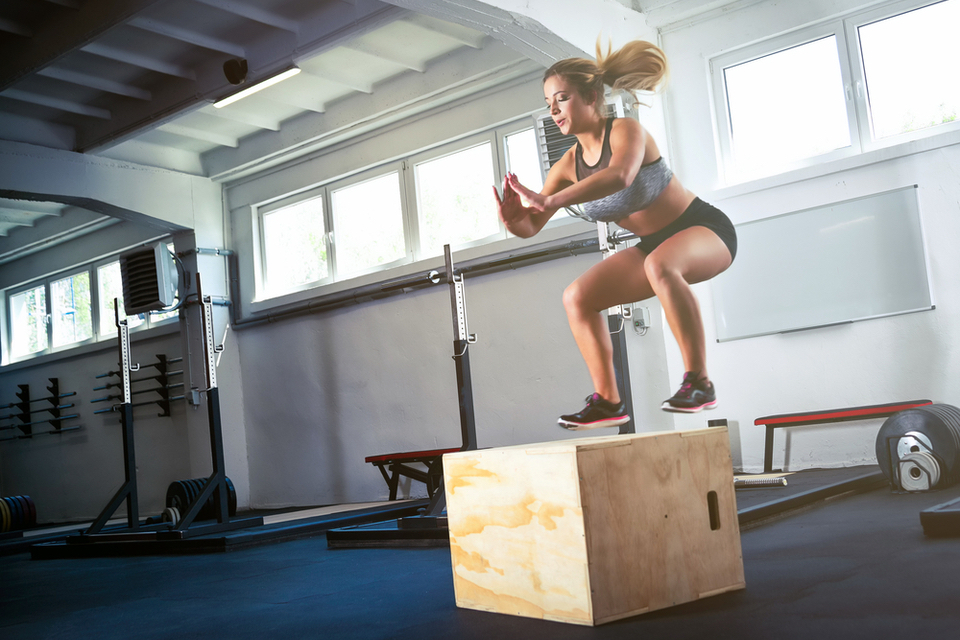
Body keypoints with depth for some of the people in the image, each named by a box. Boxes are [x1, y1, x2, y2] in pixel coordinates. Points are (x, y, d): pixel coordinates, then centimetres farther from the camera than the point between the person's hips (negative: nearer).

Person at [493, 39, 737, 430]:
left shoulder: (625, 131, -21)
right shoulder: (569, 165, -2)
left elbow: (621, 176, -45)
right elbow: (530, 228, -5)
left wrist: (549, 201, -53)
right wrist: (511, 218, -29)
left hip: (705, 230, -7)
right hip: (654, 246, 8)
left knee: (660, 265, -40)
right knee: (577, 298, -3)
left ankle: (699, 383, -29)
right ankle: (608, 402, 4)